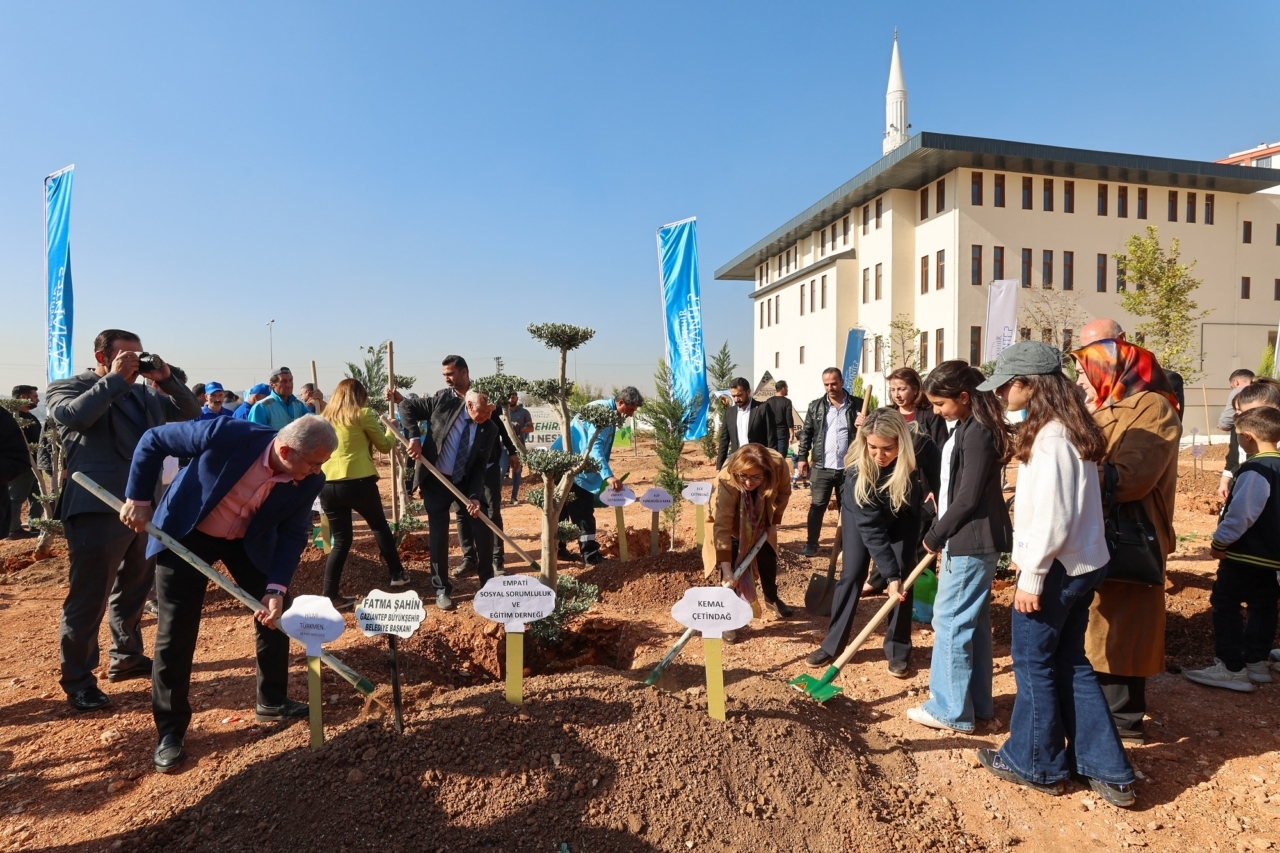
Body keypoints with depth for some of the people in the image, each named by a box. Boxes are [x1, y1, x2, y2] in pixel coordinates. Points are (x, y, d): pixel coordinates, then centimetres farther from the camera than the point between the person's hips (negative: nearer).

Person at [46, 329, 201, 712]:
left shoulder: (144, 393, 13)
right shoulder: (67, 388, -1)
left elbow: (191, 413, 11)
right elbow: (74, 415, -22)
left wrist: (167, 378, -3)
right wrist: (116, 379, -16)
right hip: (97, 511, -6)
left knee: (133, 590, 18)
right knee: (88, 598, 1)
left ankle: (126, 658, 34)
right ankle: (78, 680, 15)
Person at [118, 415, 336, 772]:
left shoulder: (308, 482, -23)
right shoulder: (228, 434, -36)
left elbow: (293, 535, -13)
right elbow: (153, 440, -20)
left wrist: (277, 588, -24)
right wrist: (138, 499, -18)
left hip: (248, 541, 4)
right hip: (186, 534, -3)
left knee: (276, 613, 5)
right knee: (175, 632, -1)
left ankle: (272, 701, 27)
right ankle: (170, 732, 16)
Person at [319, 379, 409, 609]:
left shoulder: (324, 417, 13)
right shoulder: (362, 414, -1)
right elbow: (384, 446, 7)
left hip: (327, 484, 4)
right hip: (358, 482, -4)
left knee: (341, 540, 12)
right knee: (380, 526, 18)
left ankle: (330, 595, 8)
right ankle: (397, 573, 27)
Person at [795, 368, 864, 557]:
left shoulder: (858, 405, 1)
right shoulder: (816, 406, 5)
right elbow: (806, 433, 6)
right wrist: (802, 457, -1)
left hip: (848, 468, 0)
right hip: (822, 468, 0)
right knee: (816, 506, 4)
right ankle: (811, 543, 14)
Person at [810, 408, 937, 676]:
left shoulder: (922, 448, -34)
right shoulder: (858, 471, -37)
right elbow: (871, 529, -33)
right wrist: (889, 575, -36)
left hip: (904, 513, 2)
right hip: (862, 514, -2)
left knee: (903, 574, -5)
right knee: (852, 574, -4)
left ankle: (898, 648, 9)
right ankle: (832, 644, 8)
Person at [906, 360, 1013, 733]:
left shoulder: (977, 433, -18)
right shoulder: (966, 429, 13)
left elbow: (968, 498, -20)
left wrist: (934, 536, -10)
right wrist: (941, 537, 14)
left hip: (971, 544, -10)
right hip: (966, 541, 10)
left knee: (950, 622, -2)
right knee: (972, 622, 16)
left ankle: (951, 710, 9)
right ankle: (976, 703, 27)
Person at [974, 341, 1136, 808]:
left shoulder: (1051, 437, -21)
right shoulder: (1069, 429, 9)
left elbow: (1053, 517, -24)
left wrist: (1031, 576, -18)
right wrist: (1025, 557, 17)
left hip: (1056, 569, -9)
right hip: (1081, 564, 9)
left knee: (1034, 663, 7)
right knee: (1070, 663, 17)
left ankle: (1033, 763, 23)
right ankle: (1107, 771, 25)